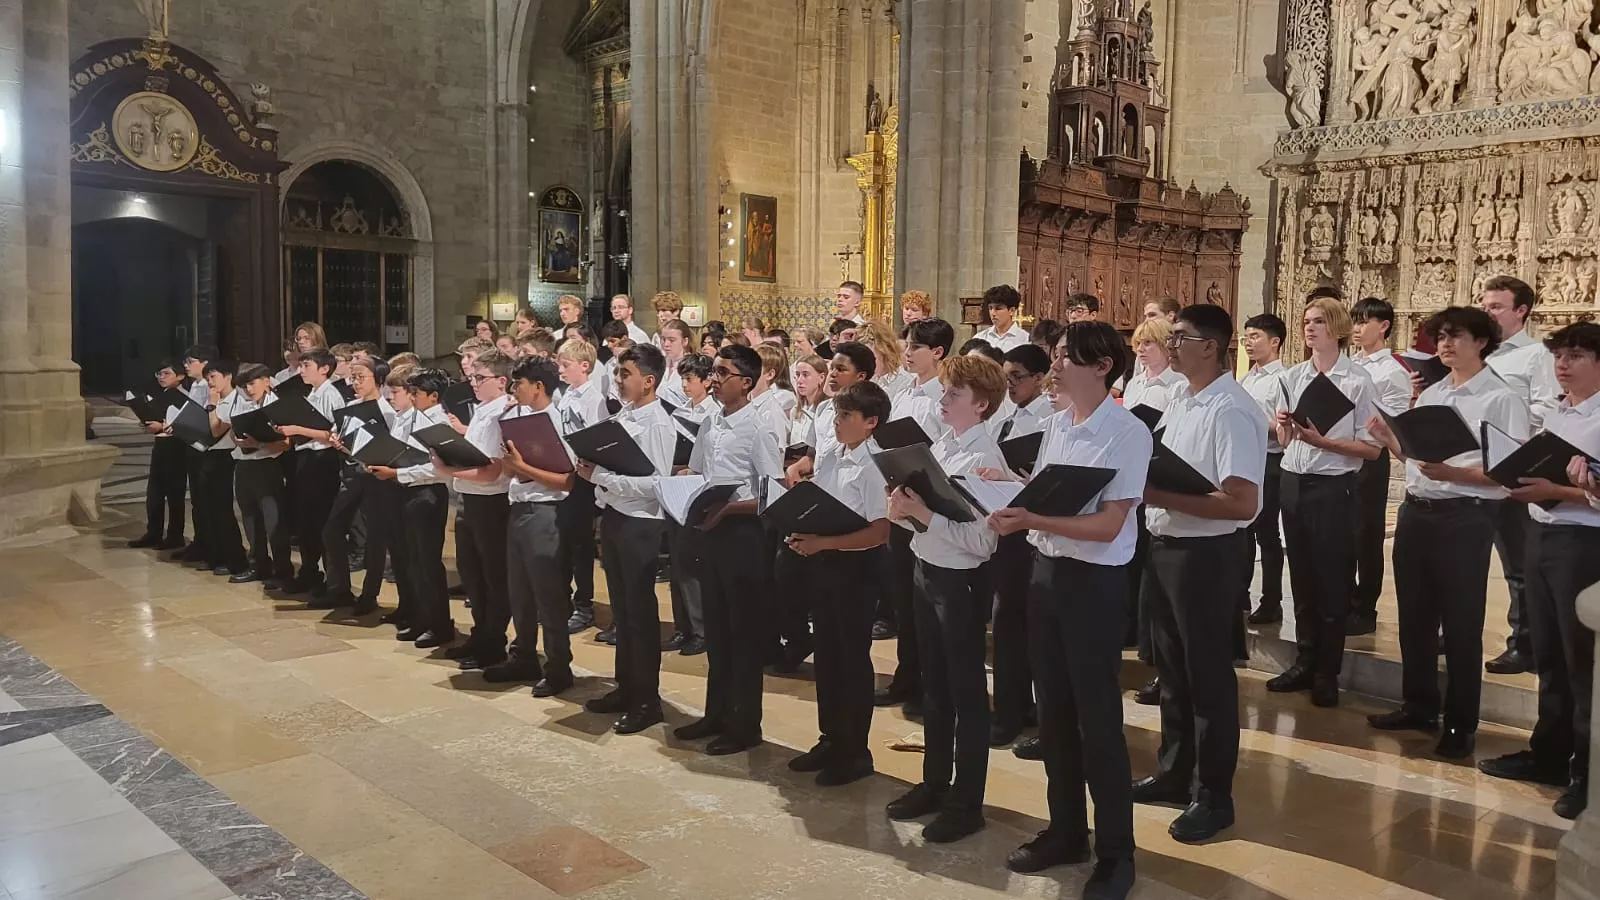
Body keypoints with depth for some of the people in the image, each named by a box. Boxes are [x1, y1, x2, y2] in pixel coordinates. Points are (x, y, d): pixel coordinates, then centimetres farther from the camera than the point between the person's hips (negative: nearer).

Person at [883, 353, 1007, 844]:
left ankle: (967, 802, 20)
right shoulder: (939, 446, 5)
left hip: (961, 581, -8)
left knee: (966, 692, 6)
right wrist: (903, 510, -9)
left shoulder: (984, 458, -17)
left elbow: (980, 540, -24)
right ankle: (934, 782, 36)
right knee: (934, 686, 20)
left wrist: (925, 513, -24)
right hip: (926, 572, 8)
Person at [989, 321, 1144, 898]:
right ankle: (1066, 831, 32)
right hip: (1045, 571, 7)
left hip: (1095, 581, -7)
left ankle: (1116, 853, 19)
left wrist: (1032, 521, -28)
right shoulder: (1055, 423, 7)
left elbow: (1107, 526, -20)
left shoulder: (1128, 433, -14)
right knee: (1053, 710, 15)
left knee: (1097, 717, 3)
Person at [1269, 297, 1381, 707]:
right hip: (1293, 483, 5)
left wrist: (1322, 442, -20)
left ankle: (1327, 672, 18)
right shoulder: (1292, 377, 8)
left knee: (1331, 580, 5)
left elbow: (1372, 448, -10)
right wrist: (1284, 426, -7)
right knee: (1302, 577, 13)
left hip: (1333, 487, -5)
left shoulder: (1358, 382, -8)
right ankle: (1304, 662, 25)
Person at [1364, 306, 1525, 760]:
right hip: (1415, 511, 7)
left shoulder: (1502, 399, -9)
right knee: (1414, 616, 15)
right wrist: (1389, 439, -1)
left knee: (1461, 624, 3)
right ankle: (1418, 706, 30)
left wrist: (1450, 473, -26)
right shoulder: (1429, 396, 13)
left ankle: (1460, 723, 16)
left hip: (1465, 518, -7)